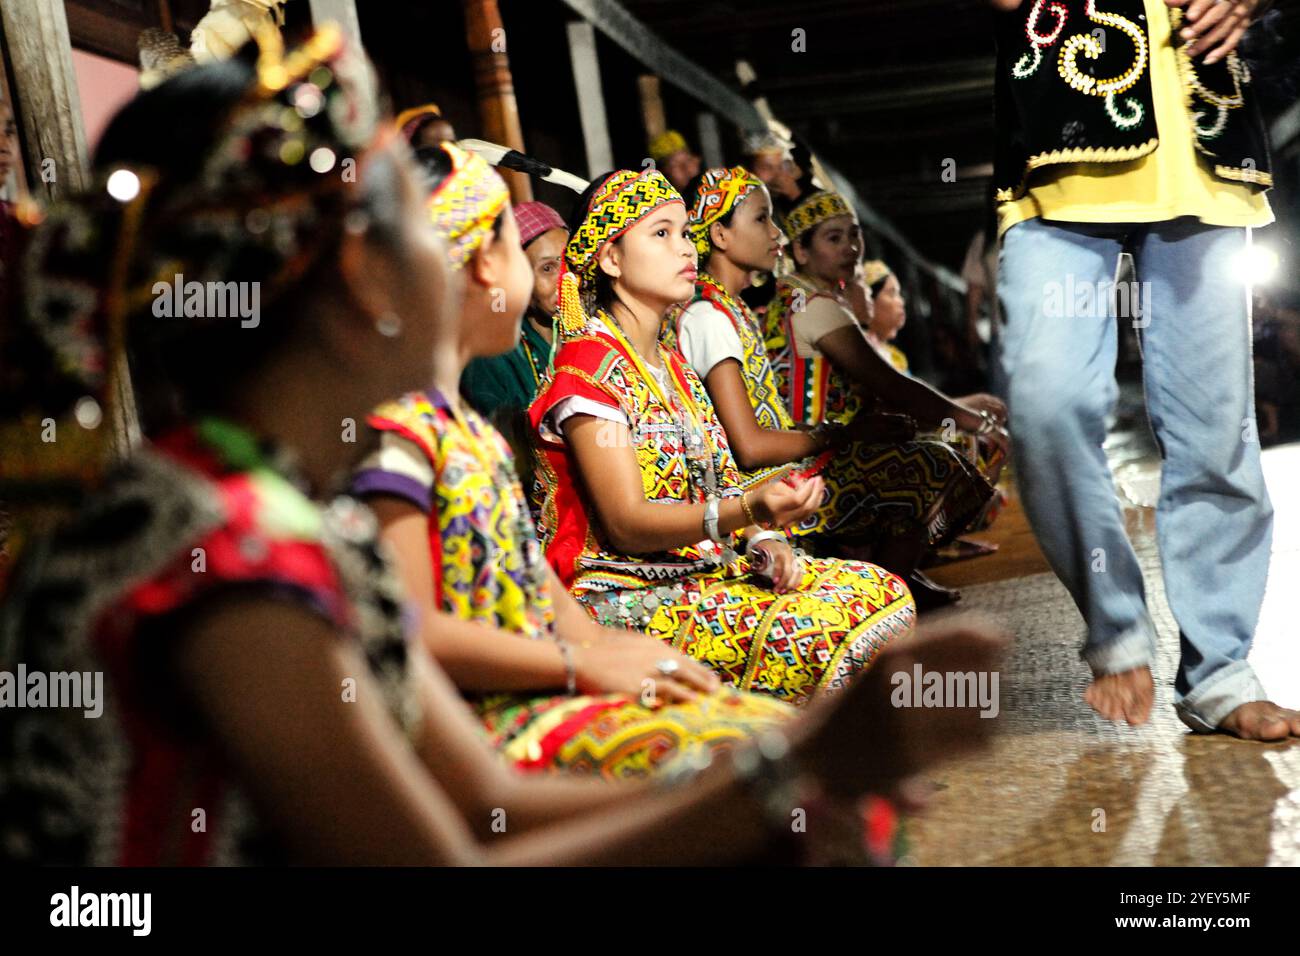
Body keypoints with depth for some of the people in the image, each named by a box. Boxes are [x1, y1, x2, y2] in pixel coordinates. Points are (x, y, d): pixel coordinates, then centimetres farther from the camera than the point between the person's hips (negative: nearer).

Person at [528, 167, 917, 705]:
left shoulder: (673, 367, 18)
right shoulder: (586, 367, -11)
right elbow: (626, 523, -18)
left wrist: (762, 542, -4)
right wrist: (750, 509, -31)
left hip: (701, 574, 9)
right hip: (624, 598, -9)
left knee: (881, 591, -6)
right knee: (805, 627, -29)